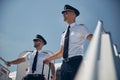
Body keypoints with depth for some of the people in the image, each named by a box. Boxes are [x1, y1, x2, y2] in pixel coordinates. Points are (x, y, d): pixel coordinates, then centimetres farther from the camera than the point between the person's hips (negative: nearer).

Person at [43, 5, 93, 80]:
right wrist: (49, 59, 19)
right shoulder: (64, 34, 23)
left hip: (76, 61, -6)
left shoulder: (80, 28, 7)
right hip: (65, 63, 6)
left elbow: (91, 38, -8)